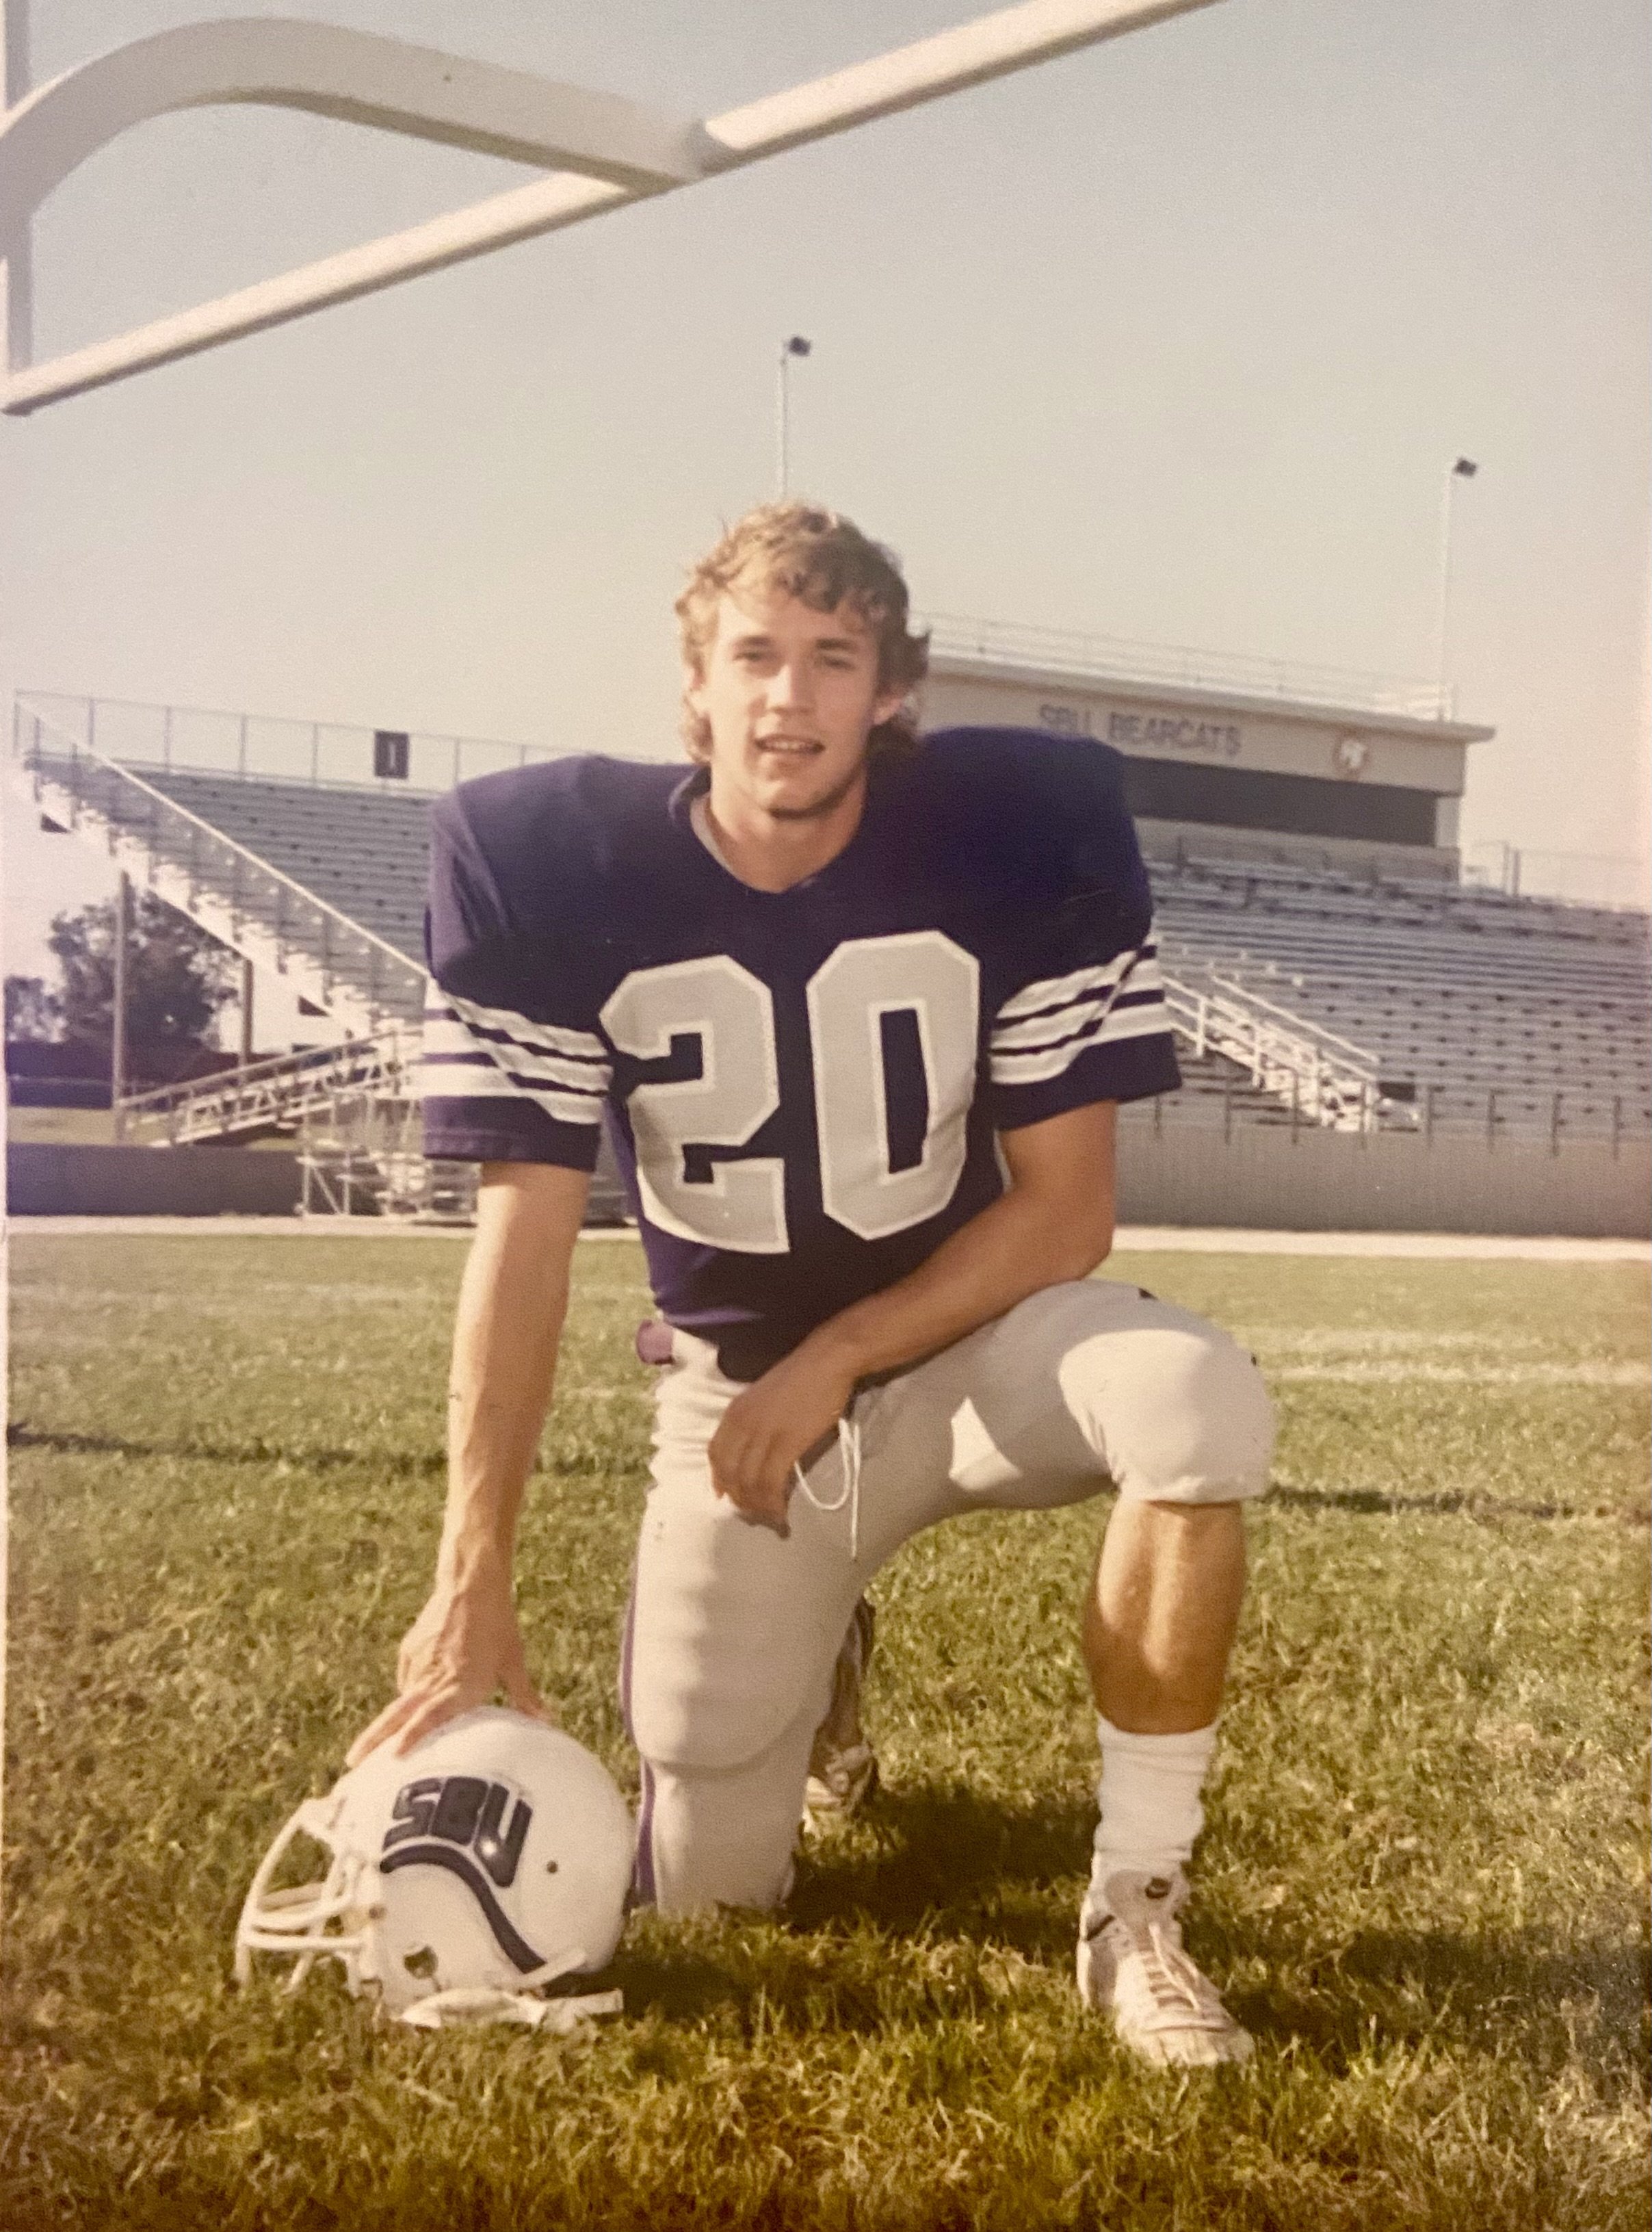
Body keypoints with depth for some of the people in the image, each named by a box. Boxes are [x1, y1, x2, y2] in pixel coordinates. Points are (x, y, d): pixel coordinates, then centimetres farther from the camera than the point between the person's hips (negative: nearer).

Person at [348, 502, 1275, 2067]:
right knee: (706, 1887, 0)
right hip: (732, 1381, 1)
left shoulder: (1021, 836, -17)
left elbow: (1065, 1214, -13)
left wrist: (830, 1366, -18)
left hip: (968, 1335, 0)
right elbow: (525, 1237, -15)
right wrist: (472, 1580, -18)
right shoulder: (554, 869, -16)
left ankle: (1135, 1910, -17)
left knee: (1199, 1400, -35)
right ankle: (808, 1651, 35)